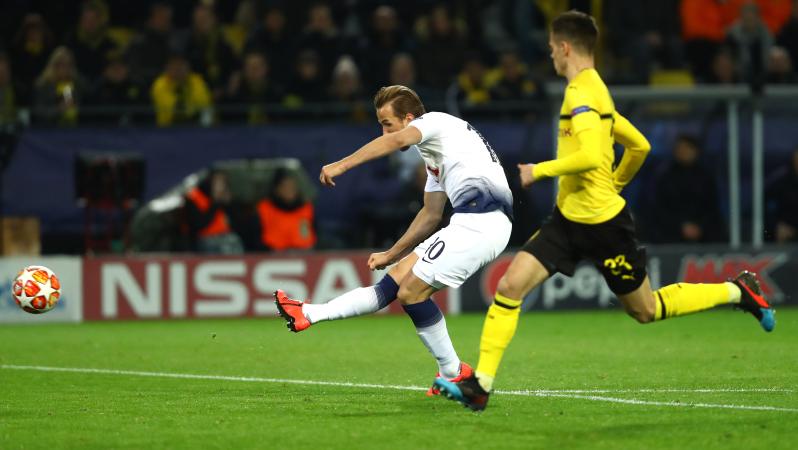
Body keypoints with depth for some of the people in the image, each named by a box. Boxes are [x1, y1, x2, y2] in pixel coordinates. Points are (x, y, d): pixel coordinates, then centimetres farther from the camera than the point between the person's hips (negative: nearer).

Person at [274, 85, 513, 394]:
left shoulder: (434, 121, 0)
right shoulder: (433, 152, 29)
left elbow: (397, 140, -21)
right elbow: (431, 215, 36)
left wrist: (341, 165, -28)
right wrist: (391, 255, 36)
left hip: (481, 220, -10)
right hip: (471, 221, 10)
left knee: (411, 291, -9)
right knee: (395, 278, 5)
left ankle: (453, 373, 1)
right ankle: (310, 314, 4)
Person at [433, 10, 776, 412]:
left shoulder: (581, 93, -17)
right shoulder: (595, 91, 12)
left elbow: (591, 156, -31)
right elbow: (639, 145, 21)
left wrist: (539, 171, -20)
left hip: (603, 222, -9)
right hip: (568, 218, 9)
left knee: (646, 310, 7)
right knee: (510, 286, -6)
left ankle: (737, 291, 24)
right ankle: (480, 385, -6)